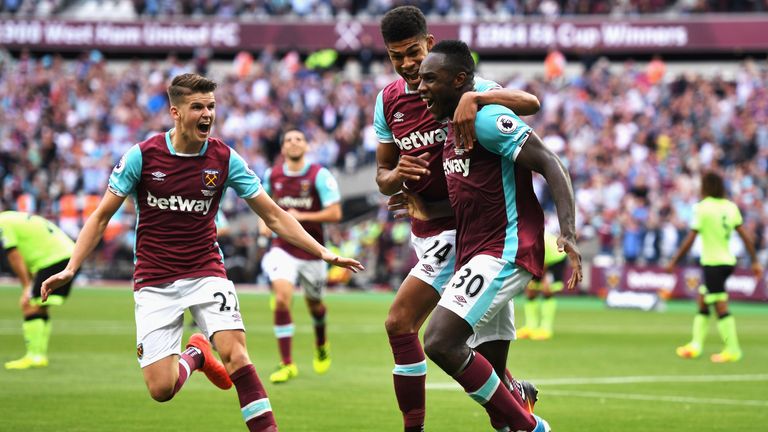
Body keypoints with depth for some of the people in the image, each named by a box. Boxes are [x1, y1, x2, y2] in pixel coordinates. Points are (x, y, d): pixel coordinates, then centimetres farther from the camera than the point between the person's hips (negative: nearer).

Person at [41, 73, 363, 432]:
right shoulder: (142, 156, -9)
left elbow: (274, 216, 2)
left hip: (206, 274, 1)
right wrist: (71, 268, -10)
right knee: (161, 389, -8)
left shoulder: (225, 159, -5)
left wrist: (322, 253, -5)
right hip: (154, 281, 0)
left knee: (234, 352, -26)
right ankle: (196, 354, 25)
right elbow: (102, 216, -1)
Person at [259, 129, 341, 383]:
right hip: (283, 249, 1)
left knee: (314, 304, 17)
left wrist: (302, 216, -22)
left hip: (312, 251, -1)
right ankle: (287, 365, -16)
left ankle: (321, 346, 51)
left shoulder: (319, 176, -12)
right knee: (281, 300, -20)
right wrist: (265, 221, 3)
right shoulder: (272, 176, 0)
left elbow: (335, 213, -16)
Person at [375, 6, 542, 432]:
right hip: (425, 230, 6)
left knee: (400, 322, -15)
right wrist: (396, 176, -11)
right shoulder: (388, 101, 9)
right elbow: (382, 177, 13)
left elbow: (530, 102, -23)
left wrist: (474, 97, -38)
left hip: (459, 229, -6)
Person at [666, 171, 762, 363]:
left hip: (713, 263, -7)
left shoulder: (702, 208, -13)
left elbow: (690, 239, -14)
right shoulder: (731, 207, 6)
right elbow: (745, 235, 5)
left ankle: (732, 350, -6)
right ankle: (695, 345, 20)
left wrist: (674, 261, -7)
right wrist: (755, 261, 9)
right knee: (702, 302, 17)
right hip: (728, 261, 7)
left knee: (721, 307, -5)